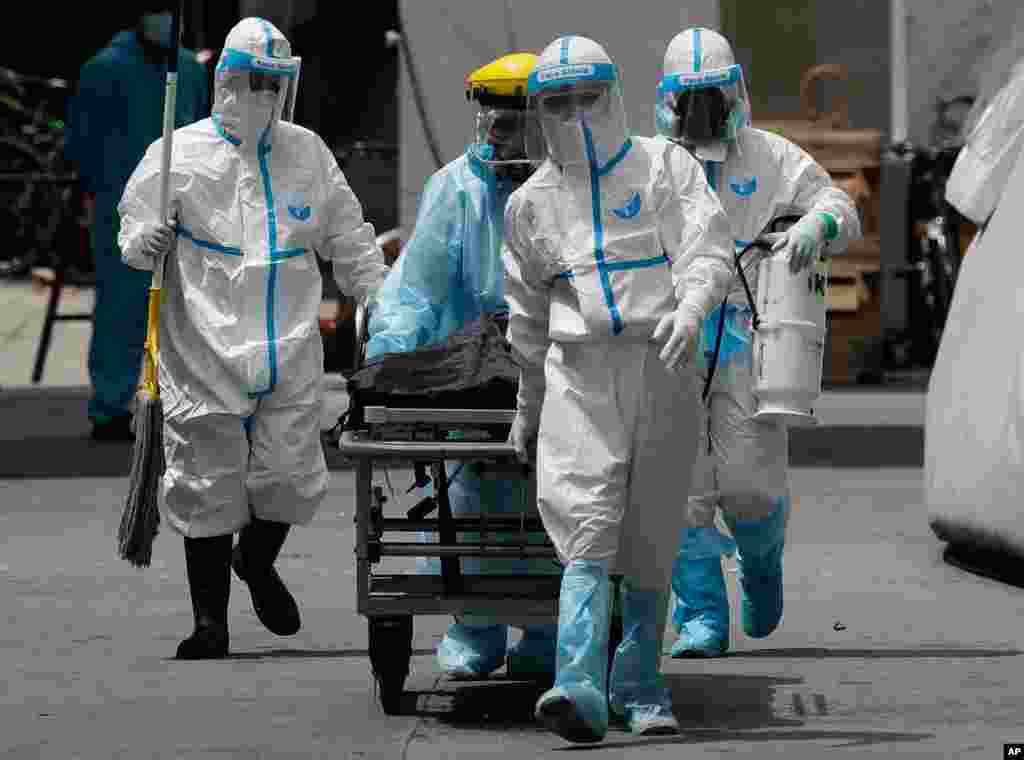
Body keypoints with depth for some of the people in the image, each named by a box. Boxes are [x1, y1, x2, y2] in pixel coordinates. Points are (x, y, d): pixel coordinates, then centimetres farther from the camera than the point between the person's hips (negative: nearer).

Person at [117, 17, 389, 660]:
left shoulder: (307, 153, 13)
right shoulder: (179, 154, 2)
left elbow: (347, 236, 22)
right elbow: (134, 228, 3)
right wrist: (144, 243, -20)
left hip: (291, 352, 3)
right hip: (206, 348, -3)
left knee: (290, 474, -1)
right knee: (208, 479, -3)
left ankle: (258, 562, 32)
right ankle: (210, 621, 7)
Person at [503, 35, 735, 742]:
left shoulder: (664, 167, 5)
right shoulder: (531, 202, 15)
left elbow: (708, 249, -9)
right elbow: (528, 317, 24)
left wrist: (690, 307, -30)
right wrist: (529, 406, 28)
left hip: (661, 368, -1)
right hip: (578, 371, 1)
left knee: (650, 538, 4)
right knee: (587, 524, -15)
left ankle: (639, 689, 16)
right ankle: (581, 690, -27)